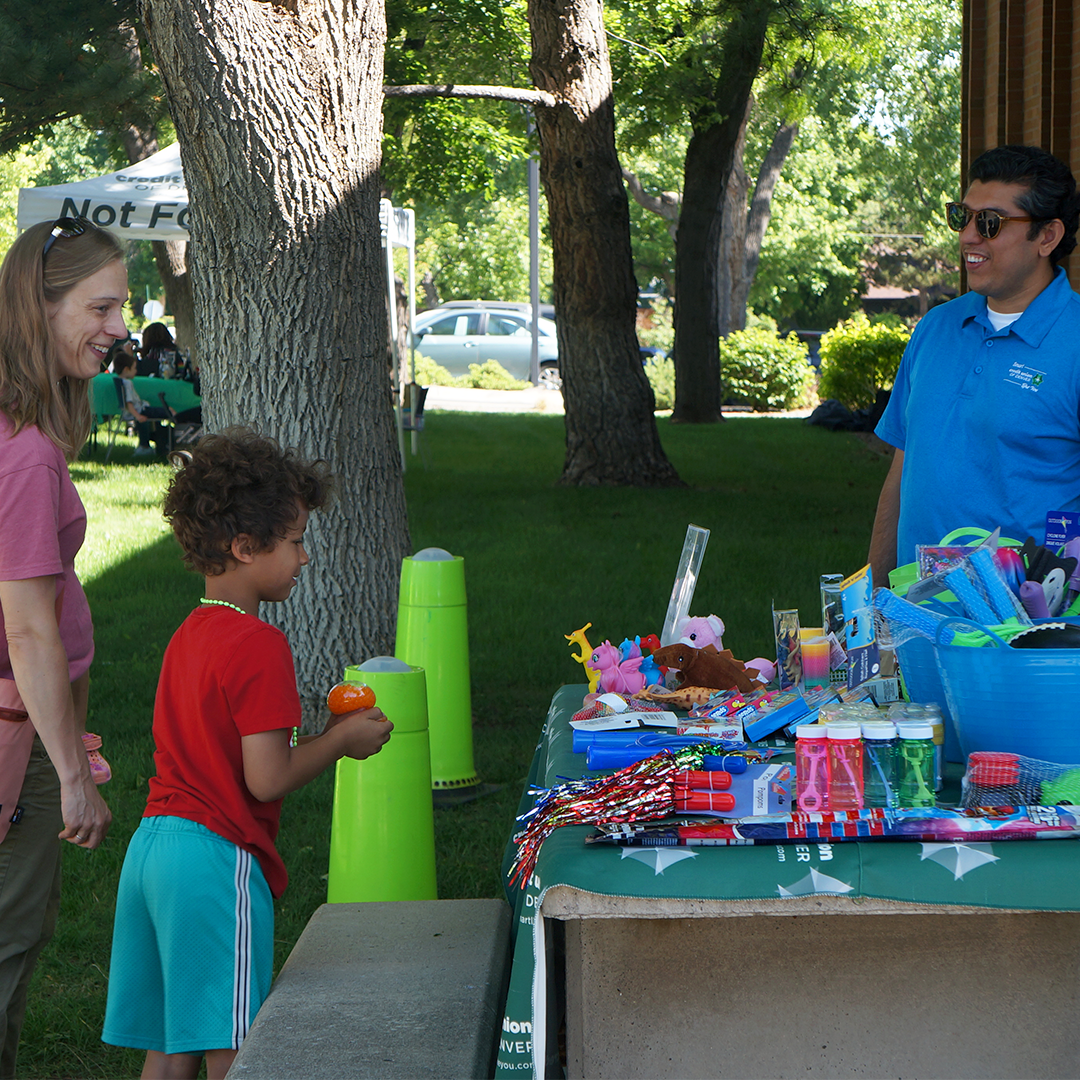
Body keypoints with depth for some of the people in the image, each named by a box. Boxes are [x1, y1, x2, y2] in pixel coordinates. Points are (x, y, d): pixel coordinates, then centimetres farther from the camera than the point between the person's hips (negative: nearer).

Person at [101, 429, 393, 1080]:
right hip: (217, 858, -9)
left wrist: (324, 734, 14)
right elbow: (267, 779, -19)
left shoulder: (188, 636, 13)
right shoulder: (260, 645, -15)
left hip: (153, 844, 9)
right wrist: (342, 740, -3)